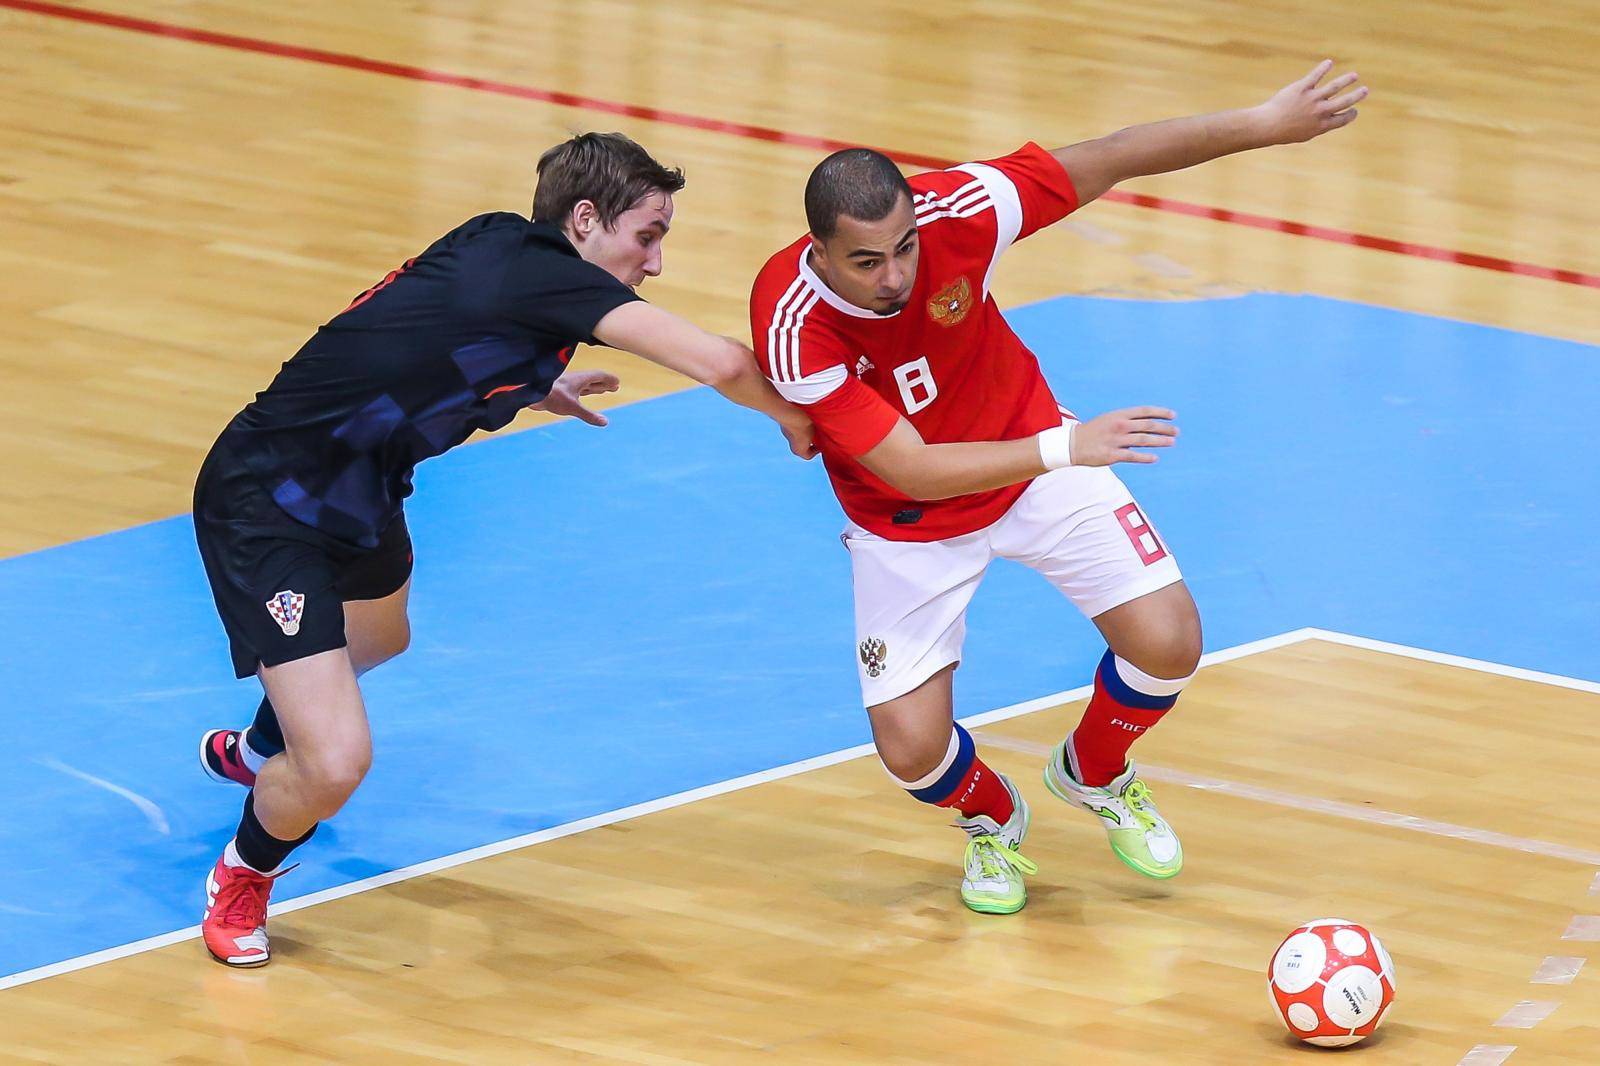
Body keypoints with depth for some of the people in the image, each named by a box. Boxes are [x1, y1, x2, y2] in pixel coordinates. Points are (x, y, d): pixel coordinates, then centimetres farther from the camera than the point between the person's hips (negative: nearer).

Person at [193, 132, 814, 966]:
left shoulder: (501, 248, 0)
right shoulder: (542, 272, -27)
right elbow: (719, 364, -33)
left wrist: (533, 390, 19)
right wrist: (793, 418, -14)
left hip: (355, 498, 11)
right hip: (264, 509, -11)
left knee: (377, 635, 40)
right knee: (335, 764, -20)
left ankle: (254, 751, 71)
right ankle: (243, 878, 13)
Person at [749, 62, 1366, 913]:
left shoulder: (953, 215, -30)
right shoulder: (792, 324, -35)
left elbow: (1108, 162, -18)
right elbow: (911, 471, -33)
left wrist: (1264, 125, -19)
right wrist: (1062, 449, -42)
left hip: (1030, 449, 2)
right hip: (908, 520, -2)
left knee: (1168, 644, -9)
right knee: (911, 749, -10)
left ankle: (1093, 773, 26)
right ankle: (992, 818, 29)